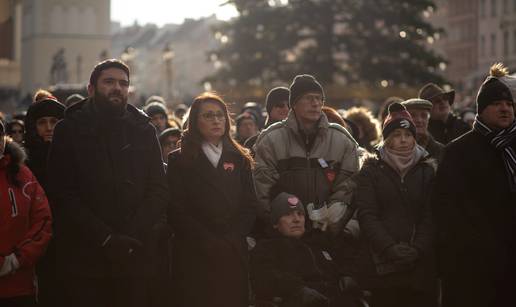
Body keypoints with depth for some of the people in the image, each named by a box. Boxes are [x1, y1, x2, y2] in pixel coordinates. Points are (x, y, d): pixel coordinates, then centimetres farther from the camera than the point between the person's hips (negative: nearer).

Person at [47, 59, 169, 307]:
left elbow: (159, 189, 5)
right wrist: (106, 238, -13)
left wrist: (133, 236, -10)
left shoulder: (143, 130, 11)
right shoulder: (70, 130, 4)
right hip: (84, 260, -2)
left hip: (137, 258, 2)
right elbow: (63, 196, -3)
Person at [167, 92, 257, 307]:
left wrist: (231, 240, -7)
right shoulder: (179, 160, 4)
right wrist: (208, 241, -12)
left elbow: (249, 207, 8)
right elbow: (176, 210, -5)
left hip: (234, 255, 3)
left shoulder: (239, 159, 15)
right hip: (194, 255, -3)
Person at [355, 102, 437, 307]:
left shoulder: (427, 170, 11)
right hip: (382, 264, -1)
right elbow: (366, 215, -3)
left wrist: (417, 249, -11)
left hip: (421, 264, 1)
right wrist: (391, 249, -14)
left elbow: (431, 216, 3)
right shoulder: (371, 171, 7)